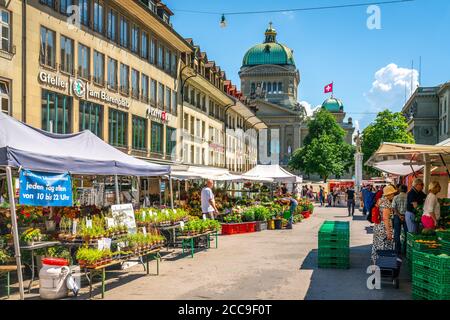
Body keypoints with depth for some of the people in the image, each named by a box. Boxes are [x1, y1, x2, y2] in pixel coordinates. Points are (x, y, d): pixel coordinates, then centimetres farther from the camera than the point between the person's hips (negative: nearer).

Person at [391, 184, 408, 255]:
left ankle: (398, 250, 10)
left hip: (397, 216, 0)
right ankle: (404, 250, 11)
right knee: (406, 233, 9)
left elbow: (393, 208, -10)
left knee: (397, 234, 7)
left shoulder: (396, 197, -4)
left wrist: (399, 215, -10)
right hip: (406, 216, 0)